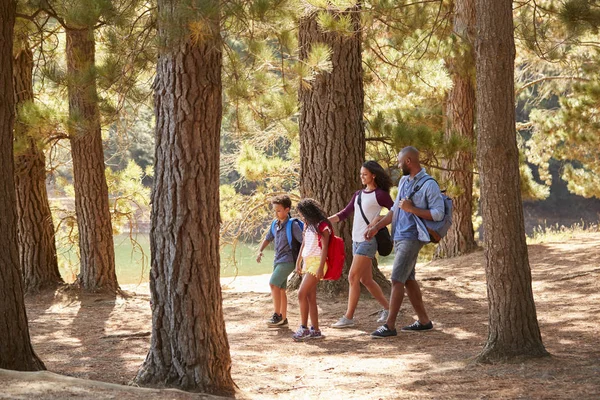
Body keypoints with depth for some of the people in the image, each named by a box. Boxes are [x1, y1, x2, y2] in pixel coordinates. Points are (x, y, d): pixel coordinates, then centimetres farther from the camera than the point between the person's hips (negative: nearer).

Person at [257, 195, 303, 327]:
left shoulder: (292, 225, -13)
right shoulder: (275, 224, 9)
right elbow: (268, 238, 22)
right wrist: (260, 251, 6)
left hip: (288, 260, -8)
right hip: (278, 260, 8)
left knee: (273, 284, -19)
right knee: (281, 289, 10)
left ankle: (277, 315, -16)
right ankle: (283, 319, 17)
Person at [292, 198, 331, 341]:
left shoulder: (322, 226, -9)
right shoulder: (308, 226, 17)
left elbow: (324, 248, -14)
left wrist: (321, 268, -19)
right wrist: (298, 263, 22)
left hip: (316, 262, -9)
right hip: (307, 262, 9)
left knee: (301, 294, -15)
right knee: (310, 297, 5)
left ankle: (304, 328, -13)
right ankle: (315, 330, 6)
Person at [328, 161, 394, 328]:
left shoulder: (380, 195, -6)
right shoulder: (359, 194, 15)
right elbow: (344, 213, 16)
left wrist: (379, 219, -16)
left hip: (368, 240, -8)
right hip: (356, 239, 8)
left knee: (353, 277, -11)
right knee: (365, 280, 11)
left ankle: (348, 317, -8)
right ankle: (387, 308, 23)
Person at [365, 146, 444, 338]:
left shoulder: (429, 185, -12)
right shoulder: (404, 181, 14)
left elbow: (438, 214, -16)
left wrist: (412, 209, -20)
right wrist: (376, 226, 15)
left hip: (412, 238, -9)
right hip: (399, 236, 9)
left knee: (397, 280, -12)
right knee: (408, 279, 12)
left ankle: (389, 325, -11)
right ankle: (424, 320, 21)